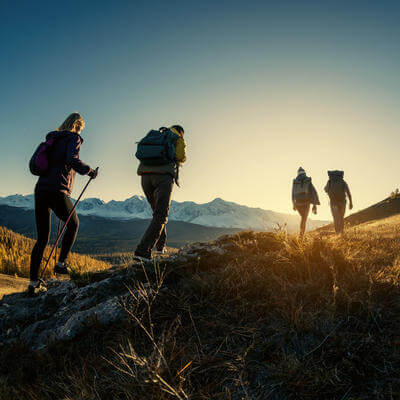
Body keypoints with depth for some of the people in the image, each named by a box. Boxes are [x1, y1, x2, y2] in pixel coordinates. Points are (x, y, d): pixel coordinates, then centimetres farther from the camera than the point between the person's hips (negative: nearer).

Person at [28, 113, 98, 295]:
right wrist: (90, 171, -2)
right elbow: (72, 160, -18)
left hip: (40, 191, 7)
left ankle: (33, 282, 11)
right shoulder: (74, 138, 1)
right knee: (73, 224, 20)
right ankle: (61, 263, 17)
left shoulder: (53, 139, 22)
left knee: (42, 239, 11)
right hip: (57, 192, -7)